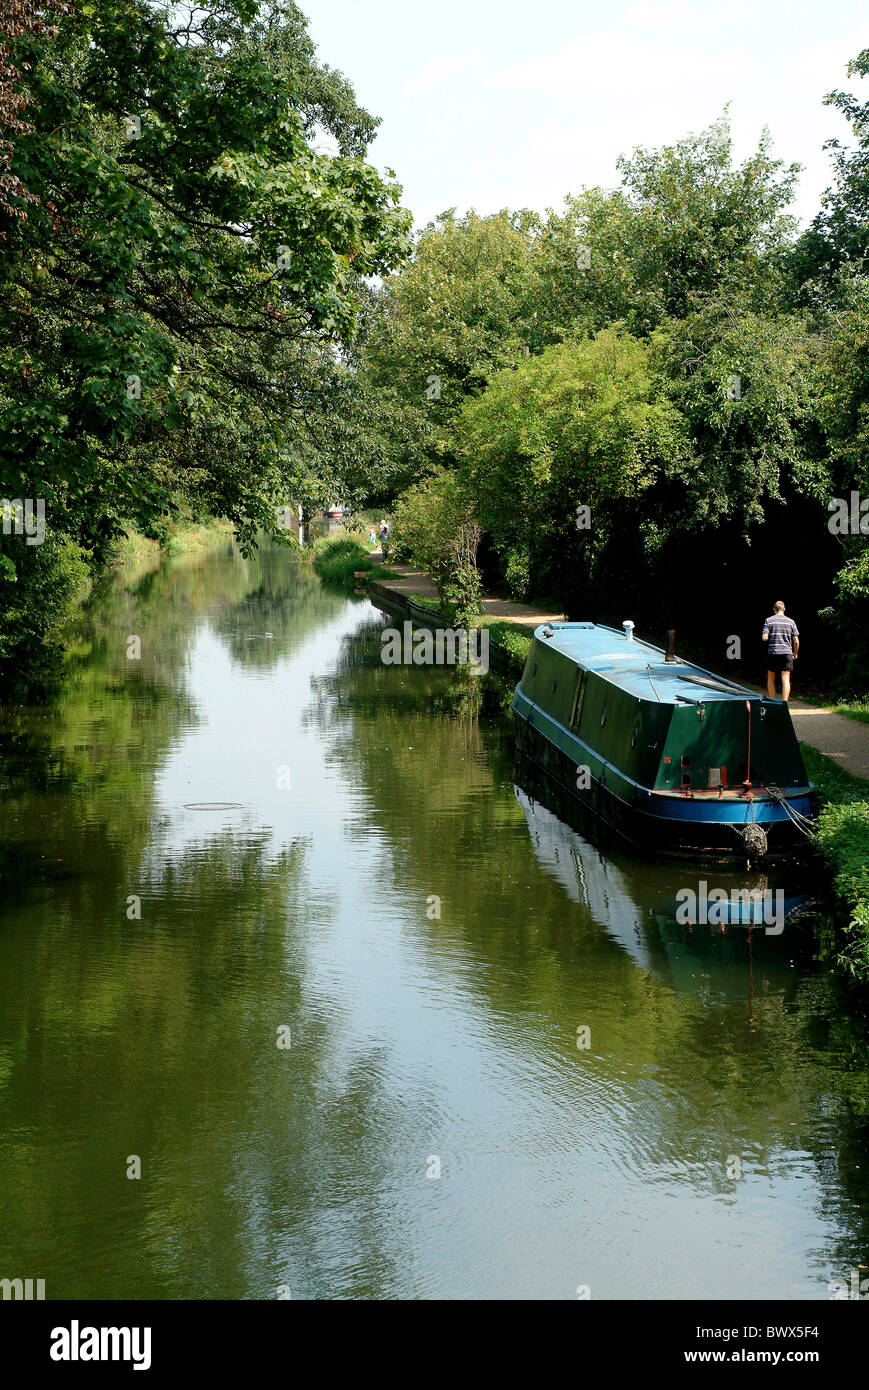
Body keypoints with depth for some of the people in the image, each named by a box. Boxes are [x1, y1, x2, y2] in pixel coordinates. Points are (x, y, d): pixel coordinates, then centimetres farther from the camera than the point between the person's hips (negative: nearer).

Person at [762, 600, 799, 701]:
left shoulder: (769, 620, -1)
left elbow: (764, 638, -9)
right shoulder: (790, 622, 3)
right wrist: (795, 654, 16)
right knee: (786, 680, -2)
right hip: (787, 652, 0)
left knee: (771, 679, 14)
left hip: (772, 652, 0)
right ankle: (784, 702, -15)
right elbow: (796, 641, 2)